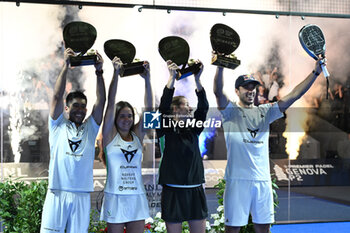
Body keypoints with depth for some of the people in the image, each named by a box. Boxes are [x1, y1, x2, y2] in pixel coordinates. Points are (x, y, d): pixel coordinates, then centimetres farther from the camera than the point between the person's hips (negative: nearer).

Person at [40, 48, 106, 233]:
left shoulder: (90, 128, 16)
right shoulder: (58, 126, 12)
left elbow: (101, 101, 6)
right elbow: (57, 96, 1)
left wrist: (99, 72, -2)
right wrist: (66, 66, -3)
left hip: (82, 195, 2)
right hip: (57, 192, -2)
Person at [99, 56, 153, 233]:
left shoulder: (137, 136, 10)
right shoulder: (110, 135, 2)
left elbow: (149, 108, 3)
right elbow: (110, 103, -6)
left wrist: (147, 79, -4)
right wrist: (116, 73, -12)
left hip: (137, 197, 3)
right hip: (115, 197, -3)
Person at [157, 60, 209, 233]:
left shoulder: (193, 130, 10)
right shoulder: (166, 129, -2)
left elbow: (203, 108, -1)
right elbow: (163, 106, -16)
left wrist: (197, 79, -10)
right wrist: (172, 78, -21)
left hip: (195, 190, 4)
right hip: (173, 191, -4)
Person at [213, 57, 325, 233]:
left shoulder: (265, 112, 14)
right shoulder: (231, 112, 3)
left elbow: (294, 95, 8)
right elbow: (218, 91, -15)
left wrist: (315, 72, 1)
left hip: (263, 179, 5)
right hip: (238, 179, -4)